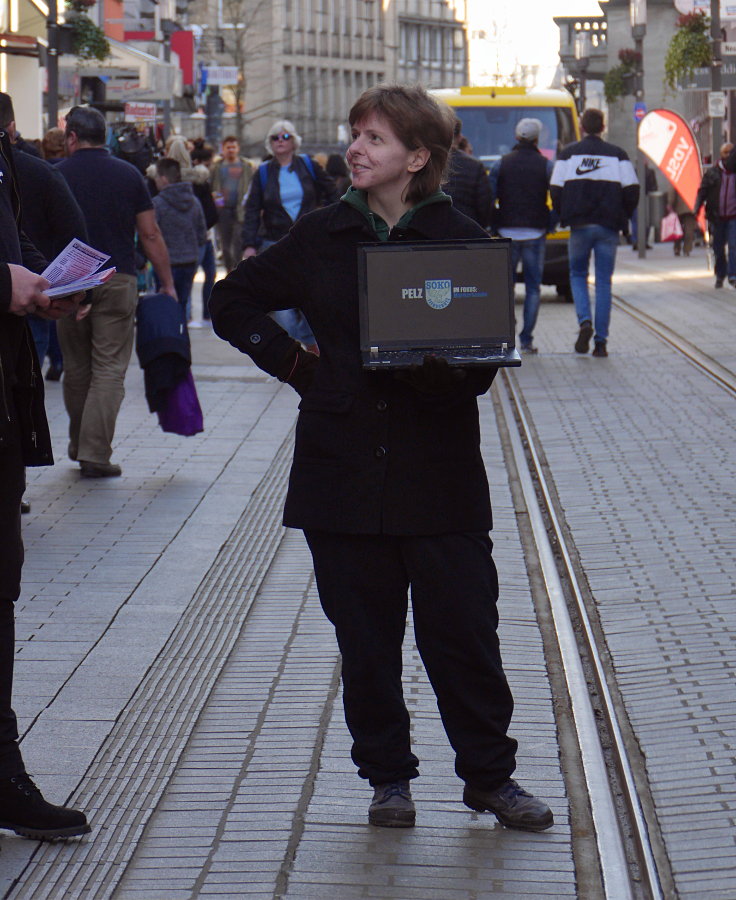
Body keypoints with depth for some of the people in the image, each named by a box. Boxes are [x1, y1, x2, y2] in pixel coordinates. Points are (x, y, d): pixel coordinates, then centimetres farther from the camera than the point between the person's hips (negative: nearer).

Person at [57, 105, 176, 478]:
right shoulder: (128, 174, 1)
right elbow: (151, 235, 0)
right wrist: (167, 283, 6)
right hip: (117, 281, -1)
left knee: (76, 368, 15)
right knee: (109, 369, -1)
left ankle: (78, 446, 26)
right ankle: (95, 454, -8)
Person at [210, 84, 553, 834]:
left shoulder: (462, 241, -1)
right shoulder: (321, 237, 6)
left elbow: (483, 361, -2)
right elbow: (233, 302, 16)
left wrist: (435, 371, -23)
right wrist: (293, 363, 4)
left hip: (439, 473, -2)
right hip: (343, 466, 2)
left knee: (462, 631, 1)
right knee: (365, 637, 7)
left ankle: (489, 773, 16)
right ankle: (387, 776, 21)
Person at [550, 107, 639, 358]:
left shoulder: (568, 154, 2)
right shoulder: (617, 155, 3)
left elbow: (556, 190, -1)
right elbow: (631, 190, -1)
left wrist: (564, 216, 14)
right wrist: (622, 217, 14)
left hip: (579, 225, 0)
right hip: (608, 227, 0)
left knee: (578, 275, 16)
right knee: (604, 282, 6)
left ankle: (585, 321, -10)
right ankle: (601, 341, 2)